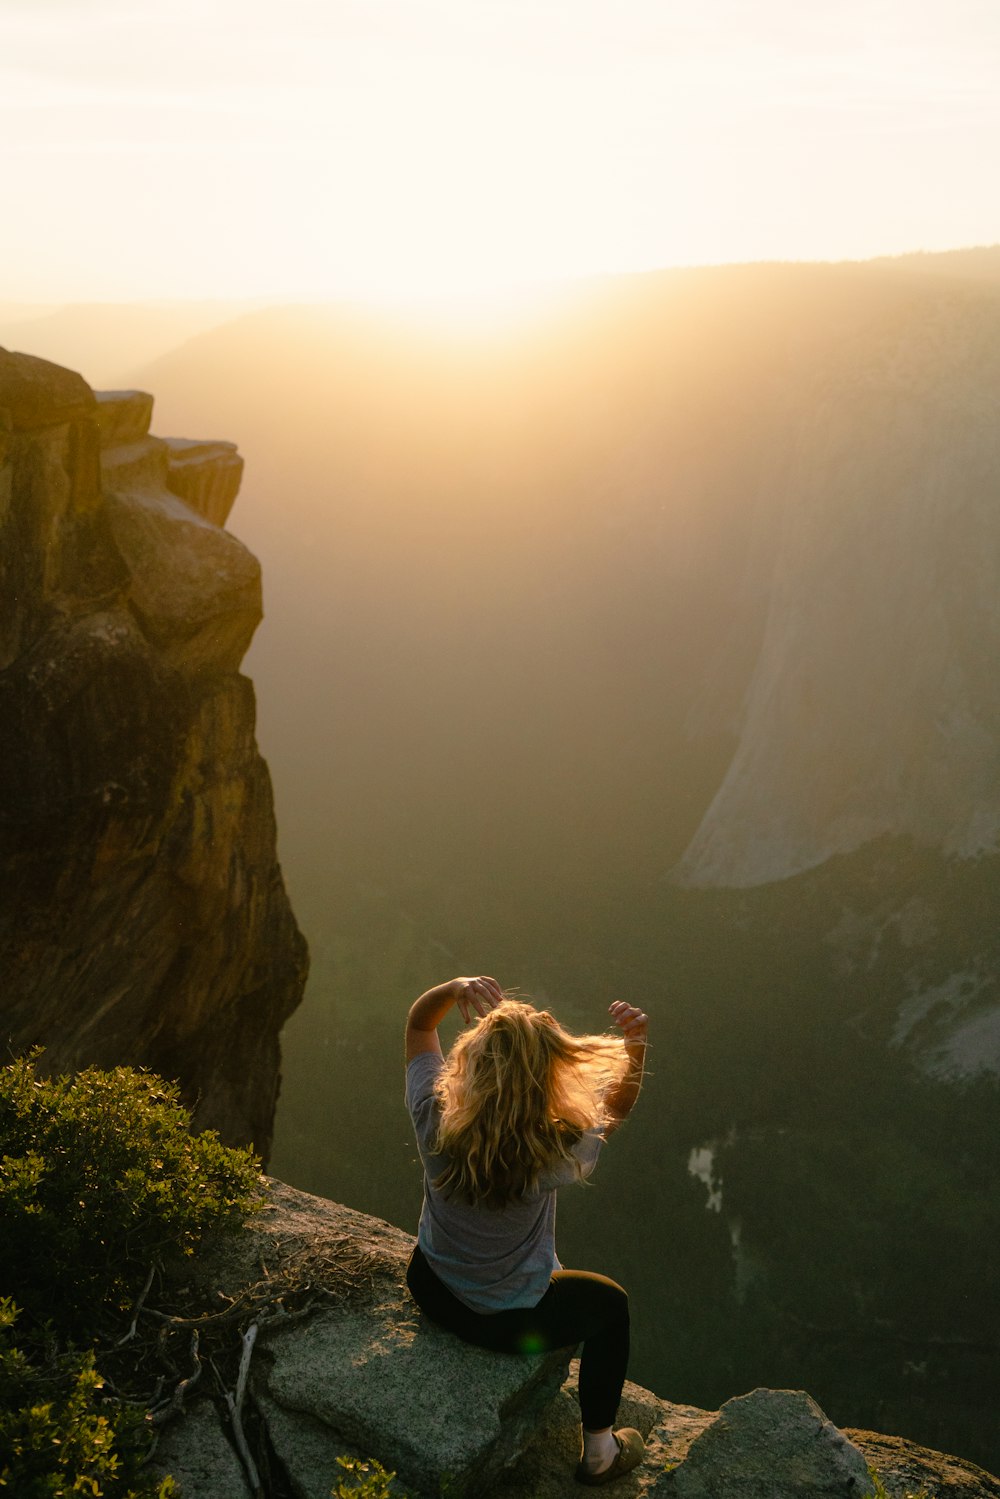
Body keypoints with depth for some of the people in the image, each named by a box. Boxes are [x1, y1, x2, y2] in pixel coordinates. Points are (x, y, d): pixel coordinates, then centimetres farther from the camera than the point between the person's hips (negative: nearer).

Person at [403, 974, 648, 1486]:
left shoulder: (433, 1118, -29)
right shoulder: (550, 1153, -36)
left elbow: (418, 1022, -13)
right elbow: (616, 1106, -15)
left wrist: (456, 988, -32)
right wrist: (635, 1045, -28)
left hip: (429, 1289, 4)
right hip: (506, 1324, -4)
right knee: (610, 1304, 26)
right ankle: (599, 1452, 39)